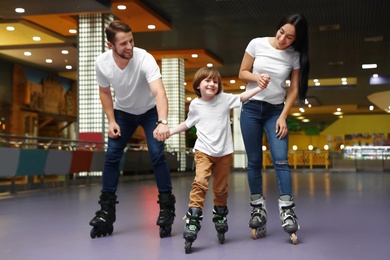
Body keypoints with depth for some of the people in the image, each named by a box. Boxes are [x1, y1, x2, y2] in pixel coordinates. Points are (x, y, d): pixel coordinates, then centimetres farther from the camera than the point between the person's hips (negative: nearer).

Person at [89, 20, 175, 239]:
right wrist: (111, 121, -11)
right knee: (112, 156, -5)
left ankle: (167, 207, -3)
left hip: (150, 111, -3)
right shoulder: (102, 63, -23)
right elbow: (105, 92, -2)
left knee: (157, 154, -16)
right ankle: (106, 210, 6)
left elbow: (159, 92, -50)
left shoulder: (145, 59, -35)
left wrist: (162, 122, -66)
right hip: (123, 113, 3)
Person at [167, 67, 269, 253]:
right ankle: (192, 223, -20)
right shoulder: (195, 104, 2)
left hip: (224, 152, 1)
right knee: (200, 183, -20)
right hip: (203, 152, -1)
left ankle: (220, 221, 30)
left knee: (221, 189, 9)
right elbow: (187, 124, 17)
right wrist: (169, 131, 11)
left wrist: (259, 87, -23)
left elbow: (243, 97, -9)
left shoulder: (224, 99, -1)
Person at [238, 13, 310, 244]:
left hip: (276, 111, 0)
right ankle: (258, 208, 10)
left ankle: (287, 211, -8)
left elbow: (294, 89, -1)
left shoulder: (295, 56, -6)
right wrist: (256, 77, -19)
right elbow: (242, 73, 3)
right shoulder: (257, 44, -7)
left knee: (281, 161, -10)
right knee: (254, 162, 2)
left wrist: (283, 117, -8)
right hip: (251, 108, 0)